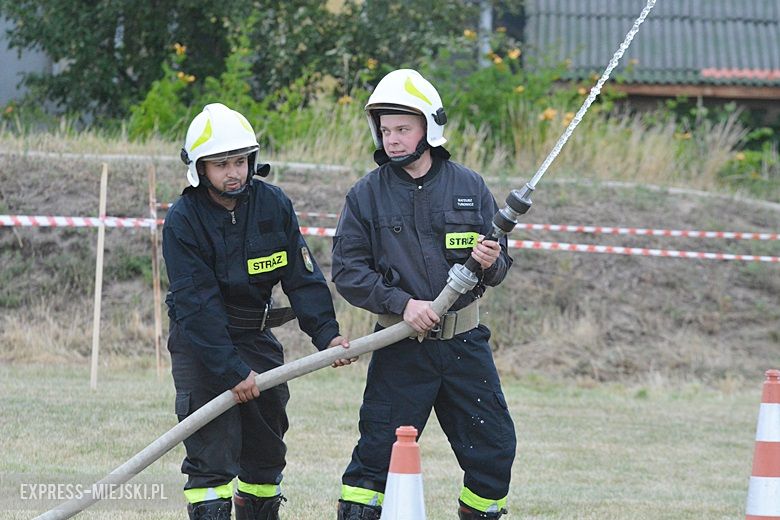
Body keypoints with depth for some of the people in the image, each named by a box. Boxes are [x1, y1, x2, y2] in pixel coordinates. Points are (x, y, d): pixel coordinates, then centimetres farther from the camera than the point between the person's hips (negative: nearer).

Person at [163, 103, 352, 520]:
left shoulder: (274, 205, -6)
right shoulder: (182, 220, -18)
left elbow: (302, 277, -5)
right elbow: (197, 305, -21)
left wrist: (326, 333, -19)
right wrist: (232, 372, -26)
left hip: (255, 336, 5)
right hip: (199, 342, -5)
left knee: (267, 446, 12)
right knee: (212, 450, -14)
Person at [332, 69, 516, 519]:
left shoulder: (469, 187, 4)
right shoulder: (367, 195, 0)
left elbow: (499, 265, 8)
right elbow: (347, 271, -4)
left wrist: (490, 263, -16)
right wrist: (402, 303, -16)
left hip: (465, 344, 2)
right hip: (401, 346, -2)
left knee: (494, 449, 3)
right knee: (378, 452, -5)